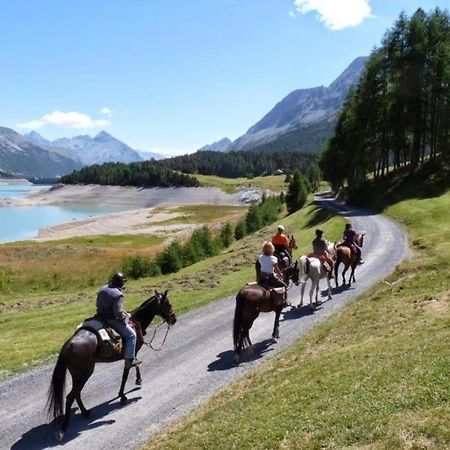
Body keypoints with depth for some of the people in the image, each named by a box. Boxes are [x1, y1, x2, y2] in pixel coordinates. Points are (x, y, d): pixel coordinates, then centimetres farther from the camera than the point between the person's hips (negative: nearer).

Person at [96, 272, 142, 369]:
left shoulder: (102, 289, 4)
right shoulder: (118, 294, -22)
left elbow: (98, 304, 15)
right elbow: (118, 312, -25)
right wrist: (124, 318, -4)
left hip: (101, 316, 9)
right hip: (112, 320, -9)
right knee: (131, 335, -4)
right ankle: (129, 360, -4)